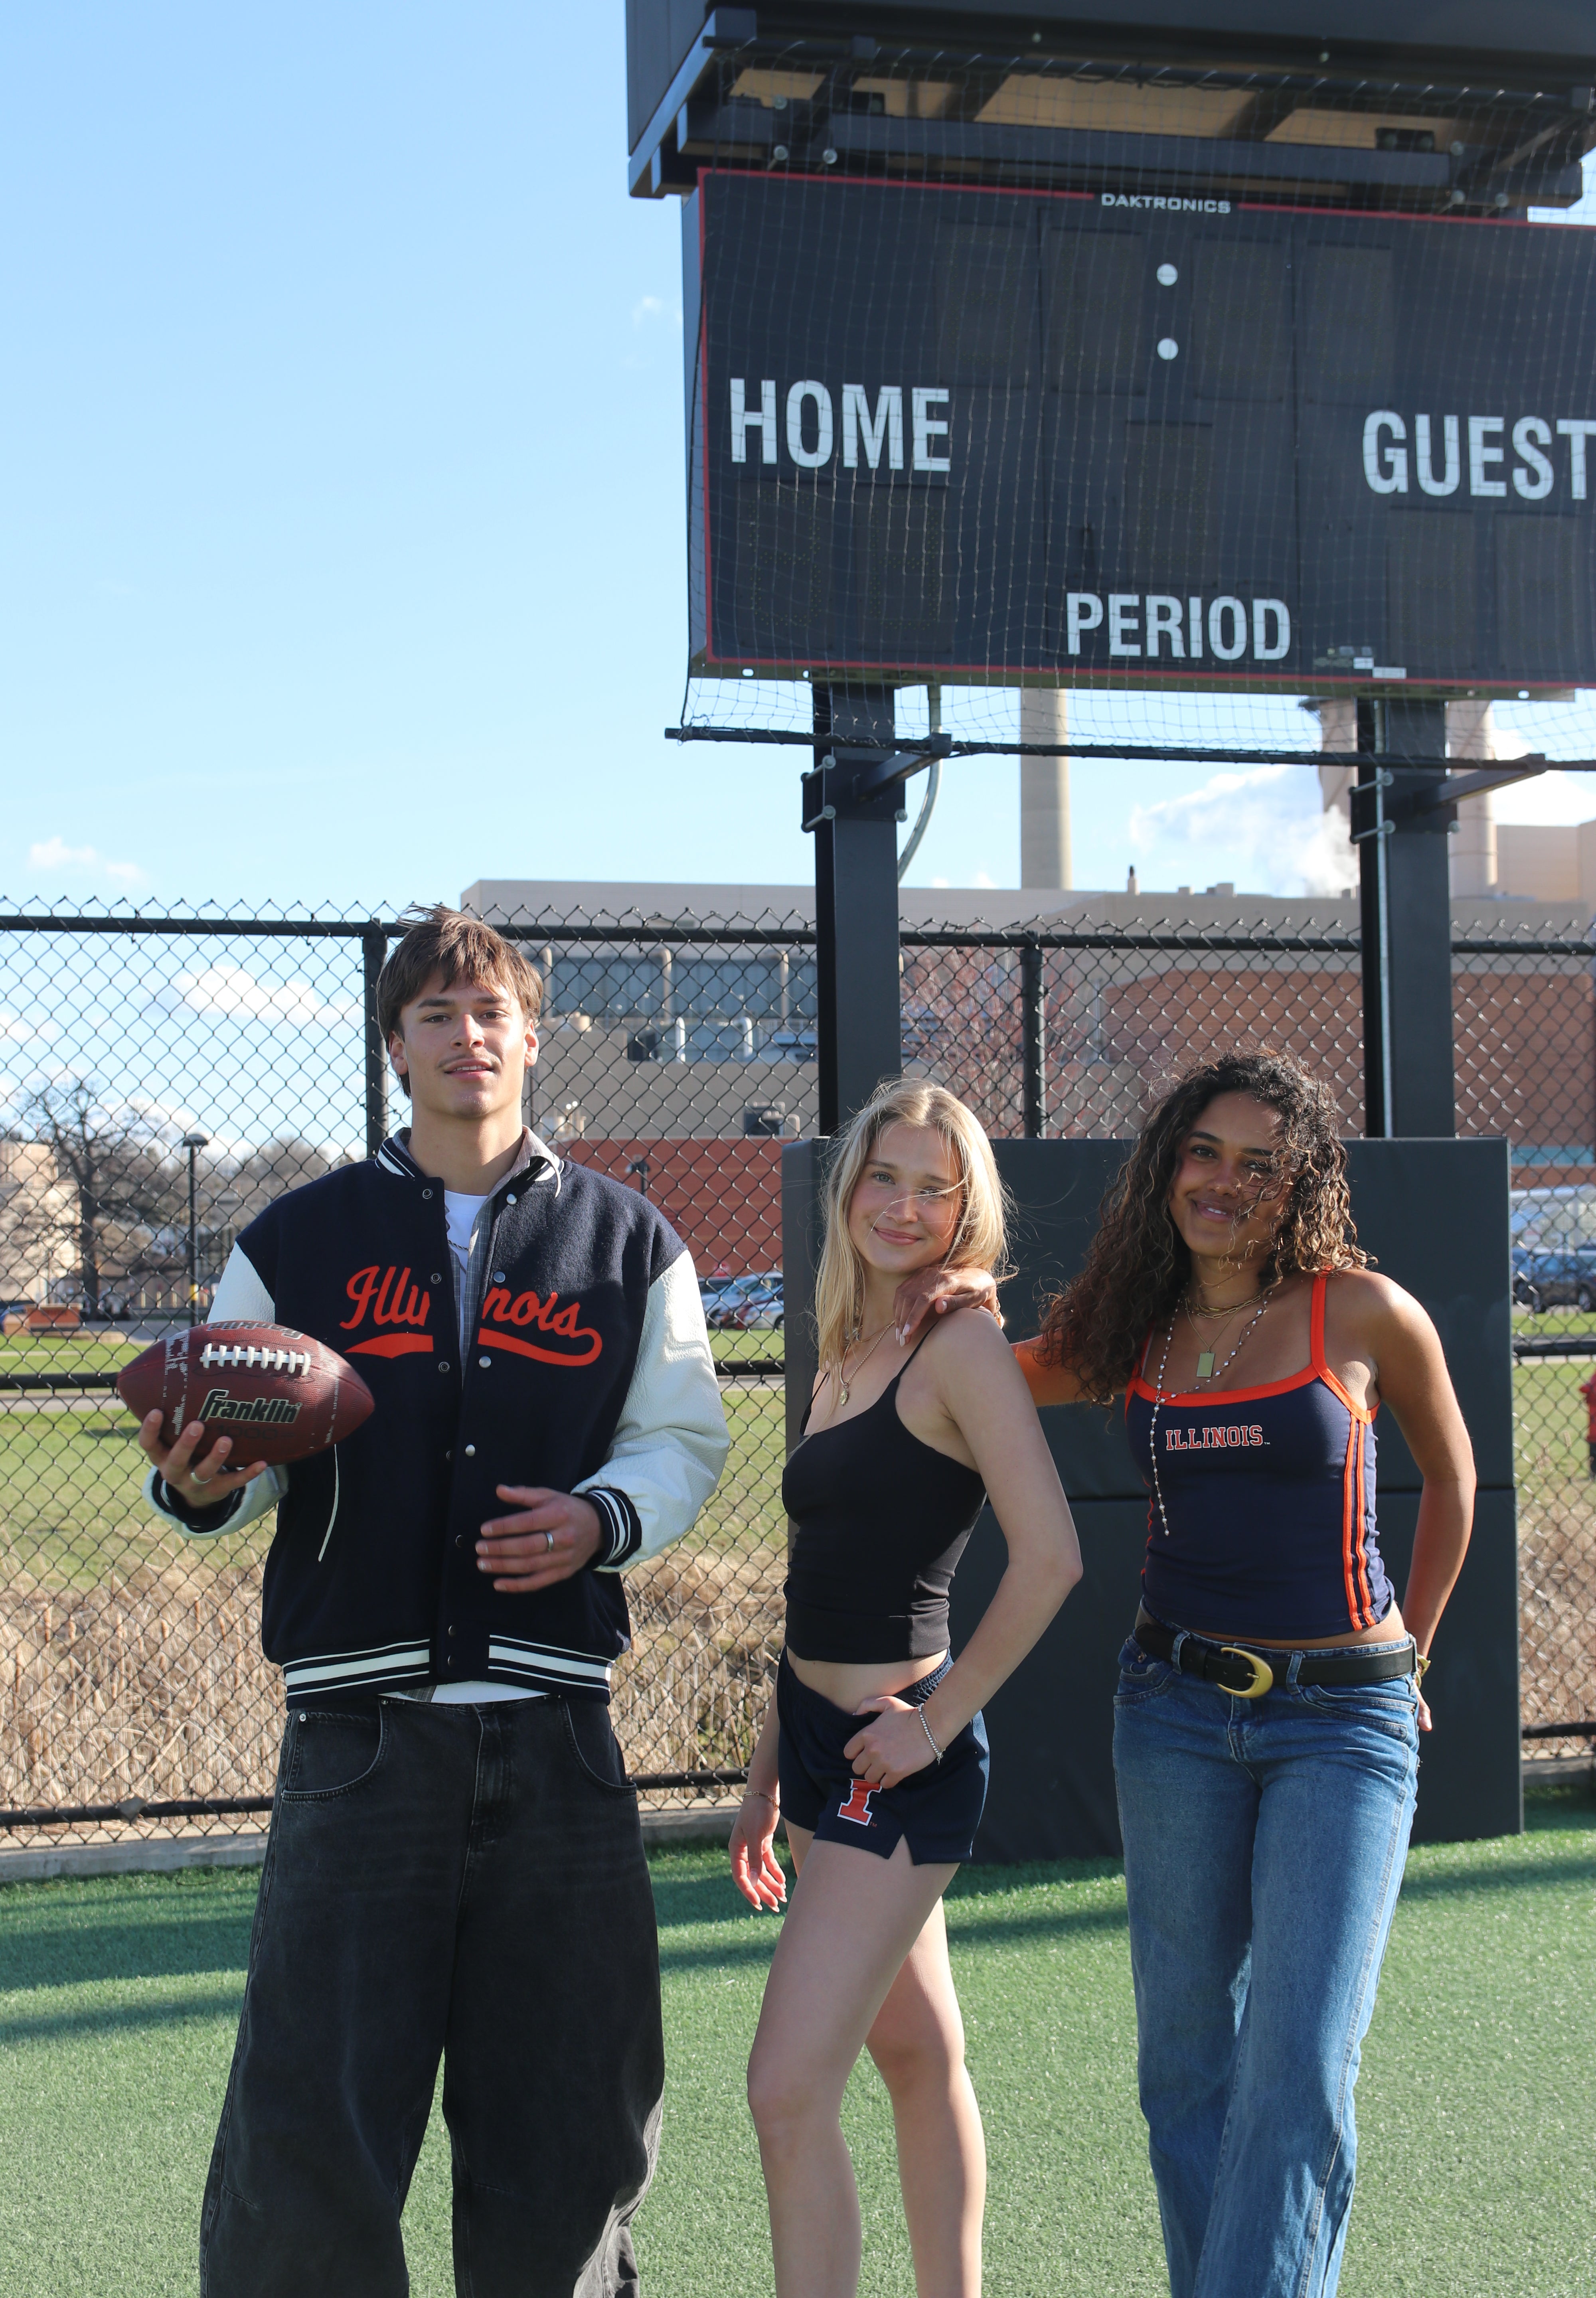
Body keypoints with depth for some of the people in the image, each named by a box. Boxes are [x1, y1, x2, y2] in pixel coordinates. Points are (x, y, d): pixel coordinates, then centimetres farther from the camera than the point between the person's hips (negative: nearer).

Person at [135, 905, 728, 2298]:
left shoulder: (625, 1241, 12)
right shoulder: (301, 1240, 10)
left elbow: (682, 1440, 11)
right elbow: (243, 1449, 10)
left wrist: (602, 1519, -9)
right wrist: (199, 1486, -13)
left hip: (554, 1734, 1)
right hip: (359, 1728, -1)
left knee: (569, 2122, 7)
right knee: (308, 2132, -5)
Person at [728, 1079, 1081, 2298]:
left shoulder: (964, 1345, -13)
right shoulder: (845, 1360, 12)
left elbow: (1050, 1557, -21)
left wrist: (942, 1718, -16)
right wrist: (769, 1773, 19)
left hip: (900, 1757, -9)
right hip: (822, 1740, 9)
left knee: (791, 2092, -11)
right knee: (921, 2056, 18)